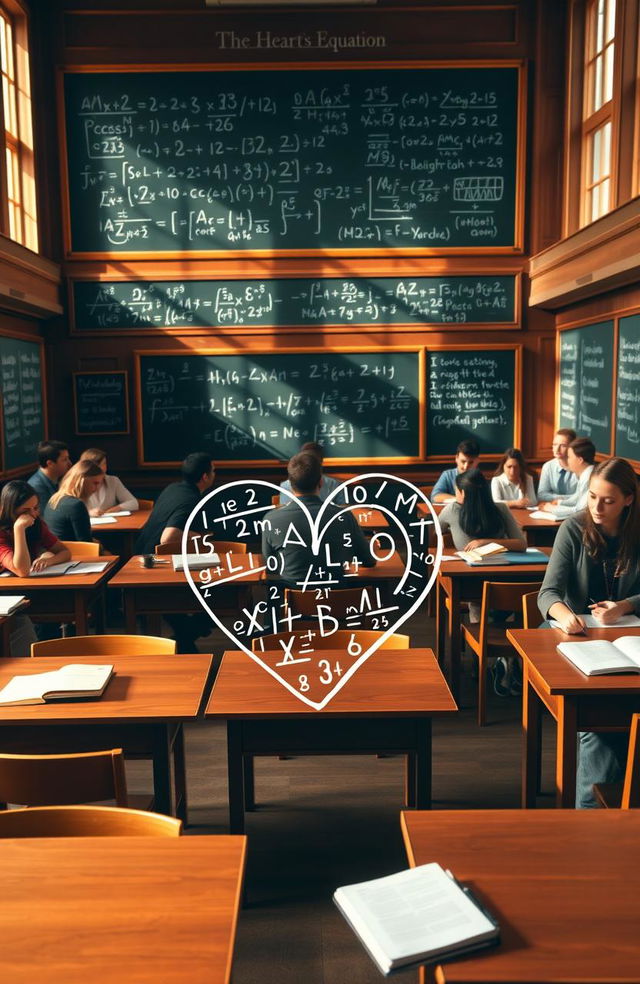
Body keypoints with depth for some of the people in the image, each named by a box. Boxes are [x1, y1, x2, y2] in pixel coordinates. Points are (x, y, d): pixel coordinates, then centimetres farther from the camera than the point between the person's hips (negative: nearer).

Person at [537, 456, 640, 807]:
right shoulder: (574, 529, -4)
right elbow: (549, 592, -12)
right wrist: (564, 614, -35)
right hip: (579, 634, -1)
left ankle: (592, 803, -22)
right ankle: (595, 800, -25)